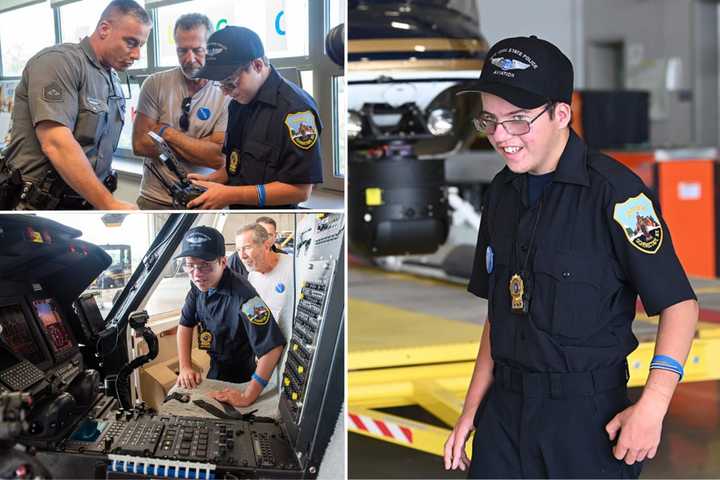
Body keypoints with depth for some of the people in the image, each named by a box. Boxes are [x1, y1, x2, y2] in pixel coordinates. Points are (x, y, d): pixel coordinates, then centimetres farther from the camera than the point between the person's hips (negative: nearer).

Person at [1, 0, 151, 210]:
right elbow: (57, 144, -24)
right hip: (41, 208, -8)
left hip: (88, 205, 8)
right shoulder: (59, 62, -12)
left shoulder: (113, 83, 15)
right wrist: (111, 205, -26)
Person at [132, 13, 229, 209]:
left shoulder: (226, 94, -8)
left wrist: (166, 133, -13)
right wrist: (199, 147, -13)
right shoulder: (156, 84, -4)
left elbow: (219, 157, -16)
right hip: (155, 199, 1)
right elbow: (140, 144, -9)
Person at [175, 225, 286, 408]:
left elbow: (273, 346, -41)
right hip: (212, 373, 6)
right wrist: (185, 367, -10)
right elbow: (185, 325, 4)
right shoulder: (200, 285, -10)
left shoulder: (242, 295, -36)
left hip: (238, 381, -6)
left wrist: (247, 397, -38)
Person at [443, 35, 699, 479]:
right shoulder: (503, 191, 7)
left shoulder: (614, 191, -14)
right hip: (504, 409, 6)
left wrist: (652, 406, -22)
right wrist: (473, 407, 10)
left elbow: (679, 304, -12)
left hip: (588, 413, -6)